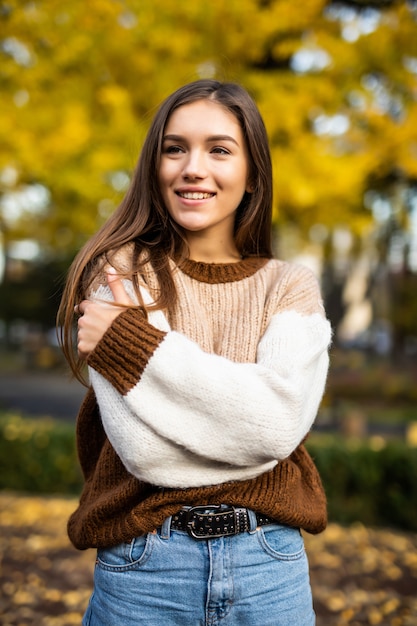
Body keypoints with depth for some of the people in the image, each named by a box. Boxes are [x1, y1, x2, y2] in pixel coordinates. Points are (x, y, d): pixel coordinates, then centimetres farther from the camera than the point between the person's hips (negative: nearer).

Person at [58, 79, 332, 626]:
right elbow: (145, 448, -16)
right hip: (144, 565, -1)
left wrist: (132, 340, -17)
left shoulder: (292, 288, 0)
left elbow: (281, 422, -17)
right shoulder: (122, 272, -7)